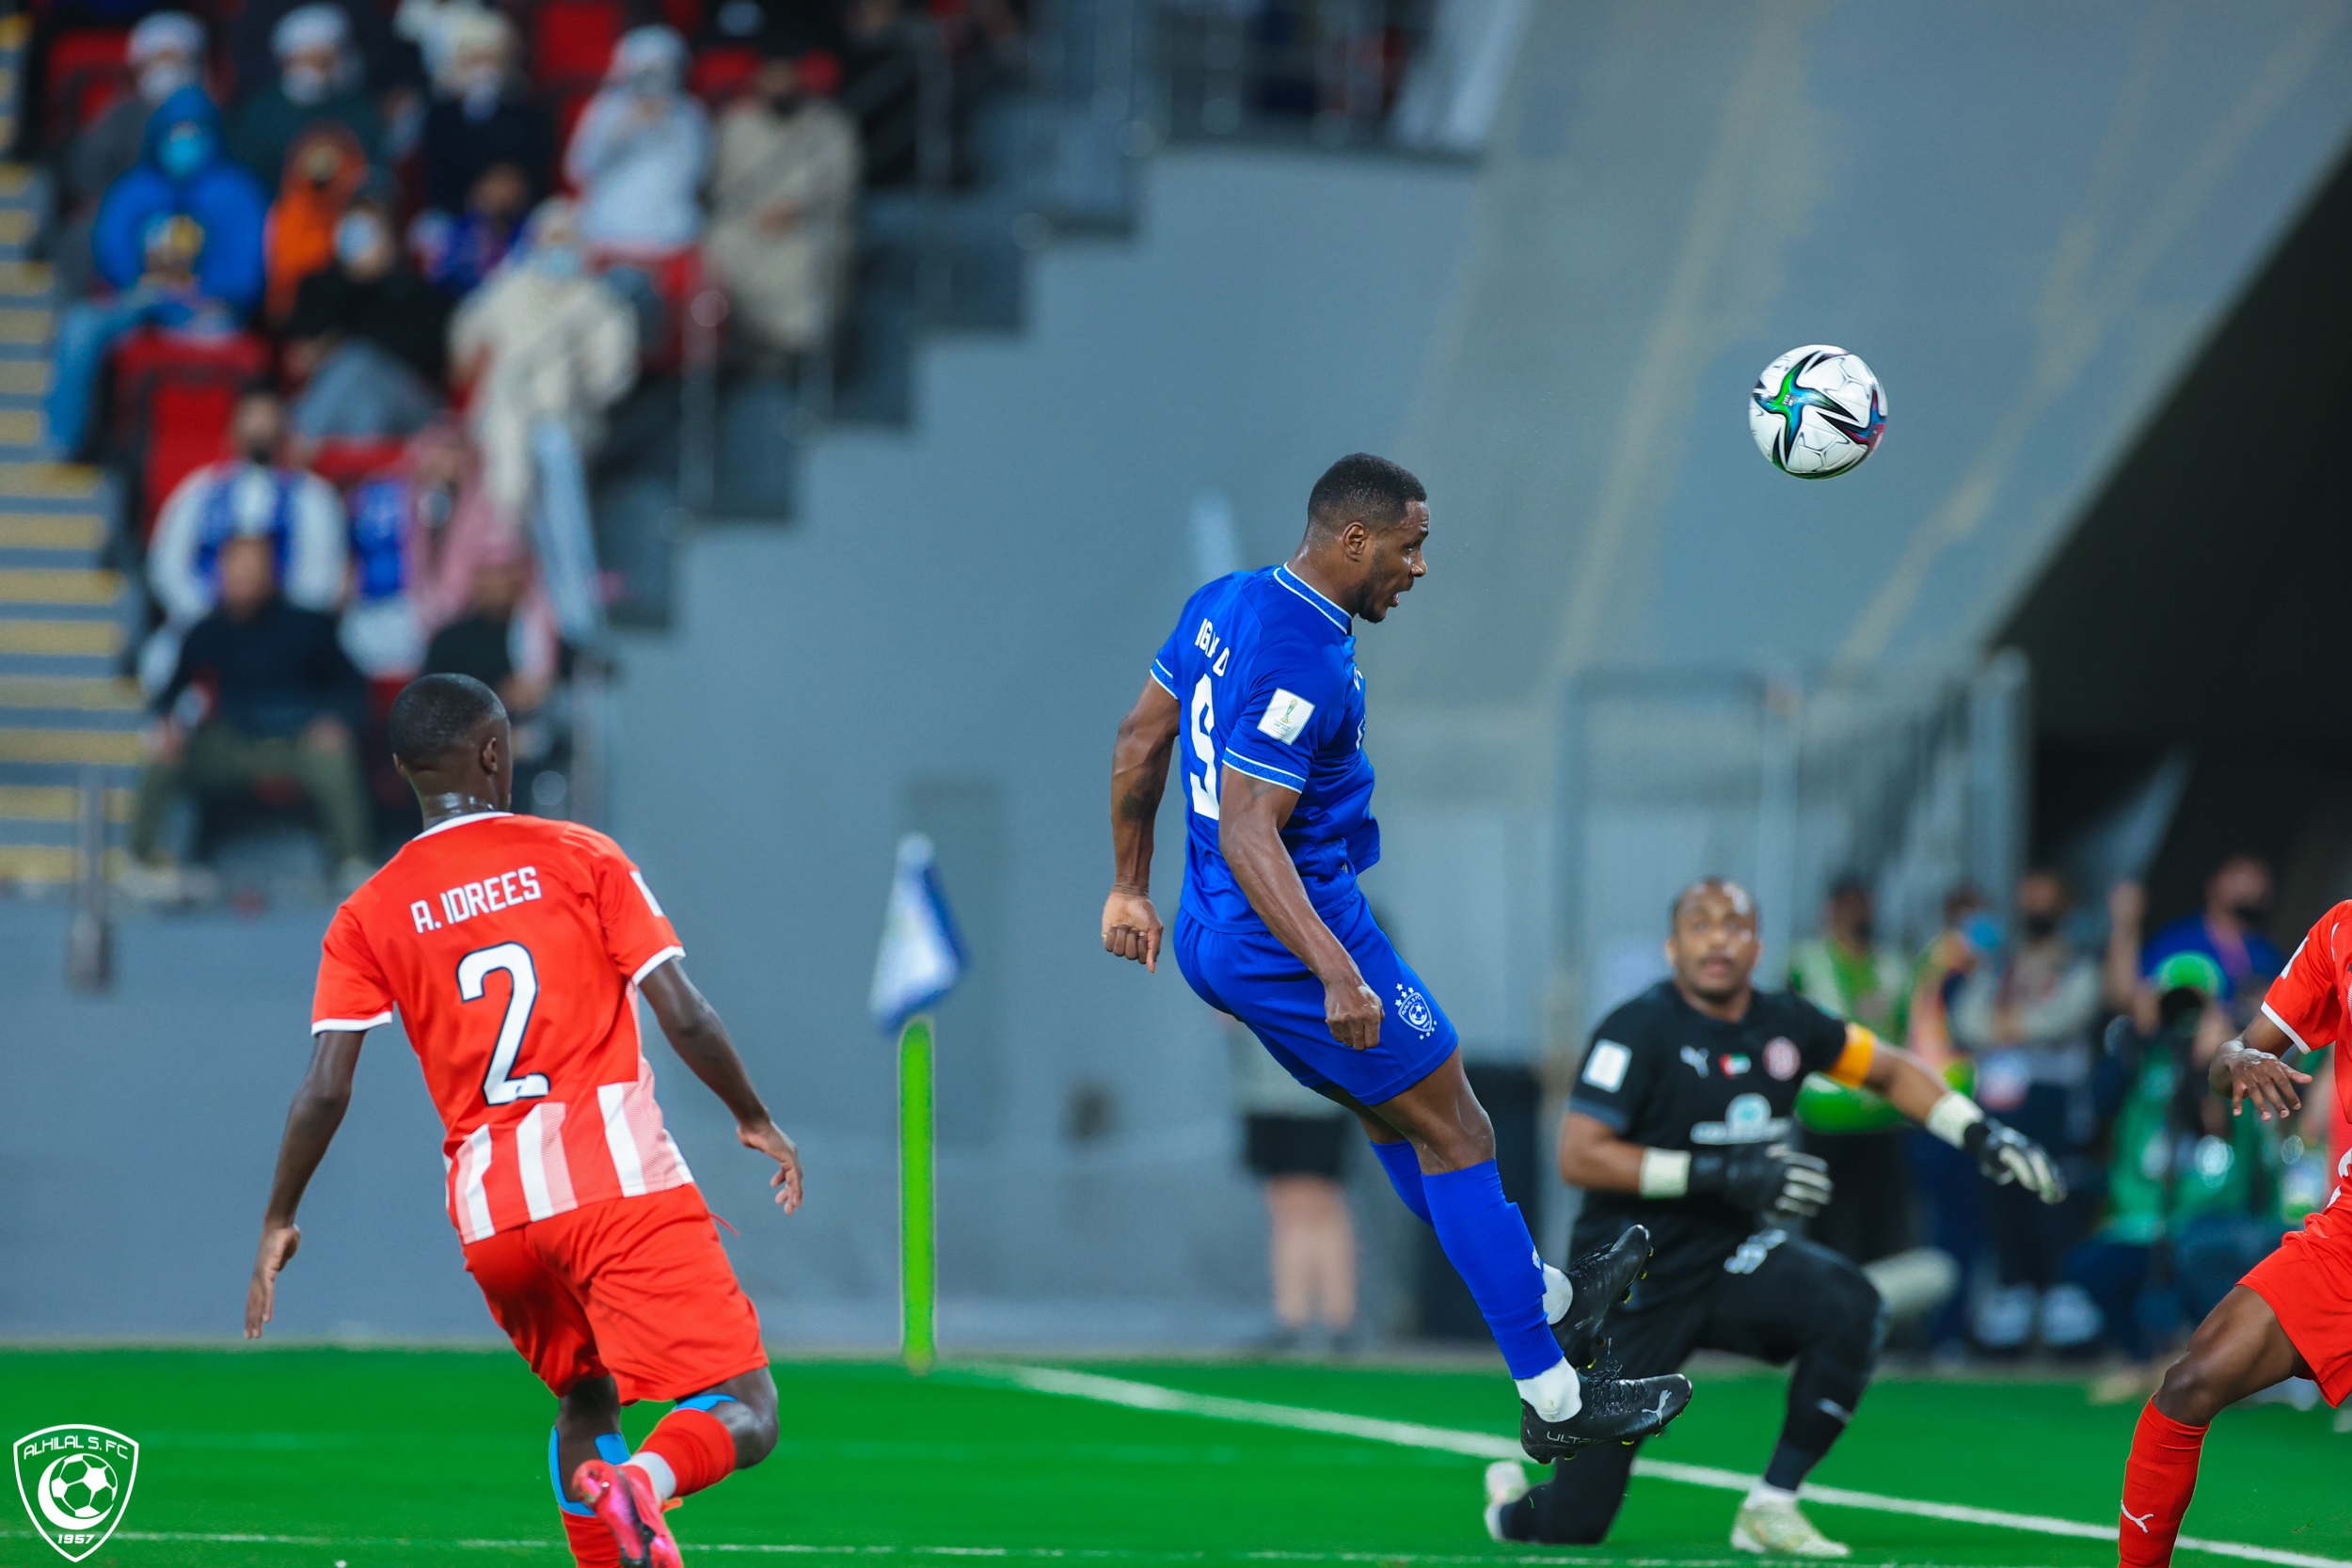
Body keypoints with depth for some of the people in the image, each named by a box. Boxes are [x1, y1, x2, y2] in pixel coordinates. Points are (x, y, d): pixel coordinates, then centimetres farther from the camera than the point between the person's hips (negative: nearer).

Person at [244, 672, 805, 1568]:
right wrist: (756, 1122, 12)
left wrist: (279, 1223, 14)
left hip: (492, 1221, 4)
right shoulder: (580, 857, 3)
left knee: (584, 1401, 27)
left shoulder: (370, 916, 9)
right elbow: (685, 1018, -3)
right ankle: (644, 1480, -39)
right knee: (744, 1417, -7)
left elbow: (325, 1090, 2)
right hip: (621, 1181, -4)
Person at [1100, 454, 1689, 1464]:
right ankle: (1552, 1400, 3)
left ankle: (1544, 1297, 41)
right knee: (1455, 1133, -1)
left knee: (1392, 1110, 24)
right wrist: (1337, 973, -35)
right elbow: (1248, 831, -29)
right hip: (1290, 943, -10)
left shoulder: (1221, 604, 6)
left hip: (1210, 942, 10)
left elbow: (1139, 746, 15)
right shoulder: (1305, 660, -24)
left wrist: (1130, 889, 25)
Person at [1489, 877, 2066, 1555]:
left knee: (1847, 1302, -29)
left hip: (1733, 1258, 5)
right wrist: (1719, 1175, -28)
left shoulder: (1784, 1023, 1)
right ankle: (1512, 1503, 34)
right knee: (1574, 1524, -6)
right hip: (1635, 1285, -5)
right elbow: (1578, 1157, -23)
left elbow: (1891, 1069, 17)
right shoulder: (1641, 1029, -15)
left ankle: (1771, 1507, -14)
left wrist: (1982, 1135, 3)